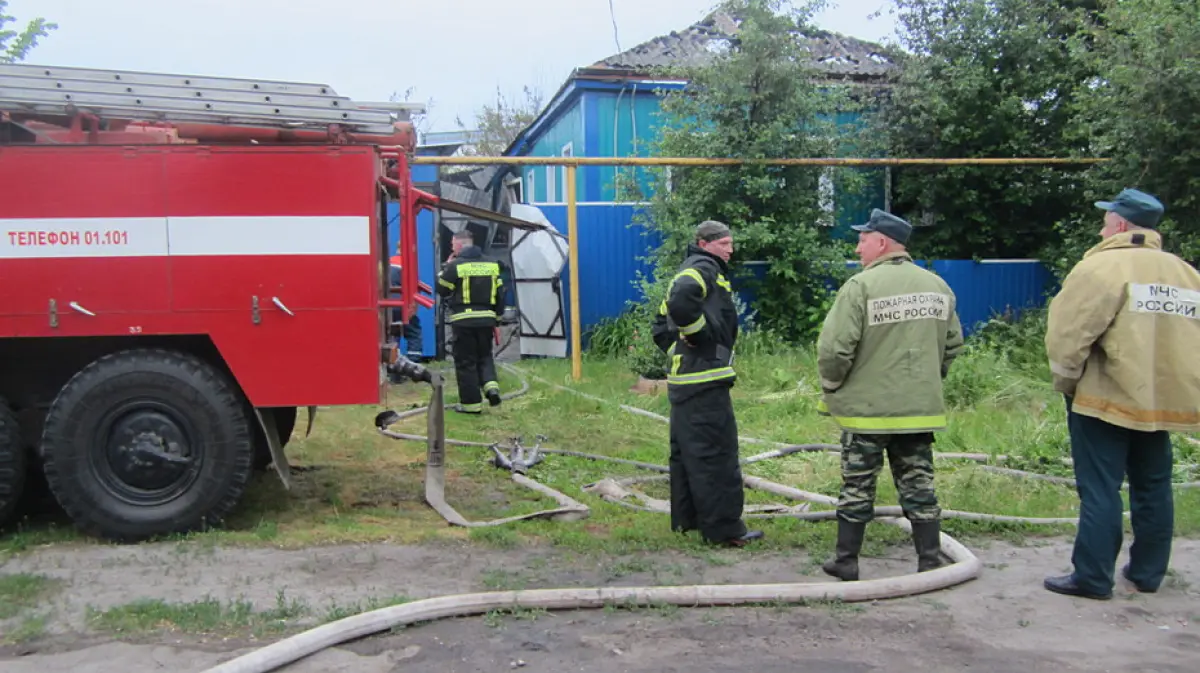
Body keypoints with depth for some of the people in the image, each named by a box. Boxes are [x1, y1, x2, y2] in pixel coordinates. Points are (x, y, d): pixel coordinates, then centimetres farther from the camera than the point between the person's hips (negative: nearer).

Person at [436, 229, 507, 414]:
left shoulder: (455, 265, -8)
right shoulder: (492, 264, 9)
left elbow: (441, 290, 0)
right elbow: (499, 294, 10)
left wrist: (446, 267, 11)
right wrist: (497, 318, 18)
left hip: (463, 320, -4)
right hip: (486, 319, 5)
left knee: (465, 362, 4)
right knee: (485, 356, 19)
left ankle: (471, 403, 6)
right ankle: (491, 386, -4)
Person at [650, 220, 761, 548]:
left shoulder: (689, 271, 23)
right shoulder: (704, 269, -8)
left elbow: (660, 327, 26)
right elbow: (681, 301, -31)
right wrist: (700, 335, -19)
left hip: (683, 379, 10)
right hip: (705, 378, -10)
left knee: (686, 452, 15)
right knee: (716, 453, -7)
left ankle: (685, 518, 24)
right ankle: (724, 529, -3)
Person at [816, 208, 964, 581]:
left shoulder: (860, 286, -15)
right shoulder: (938, 286, 6)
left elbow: (833, 349, -18)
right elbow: (952, 345, 13)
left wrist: (832, 388, -1)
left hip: (866, 408, -5)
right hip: (920, 409, 5)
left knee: (857, 487, 7)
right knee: (919, 486, 13)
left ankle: (846, 561, 17)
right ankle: (930, 561, 18)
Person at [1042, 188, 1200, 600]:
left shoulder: (1101, 266, -13)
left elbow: (1069, 334, -17)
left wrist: (1065, 381, -3)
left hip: (1105, 400, -7)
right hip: (1164, 401, 7)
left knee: (1100, 490, -2)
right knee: (1153, 488, 16)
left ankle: (1092, 578, 3)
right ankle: (1147, 573, 26)